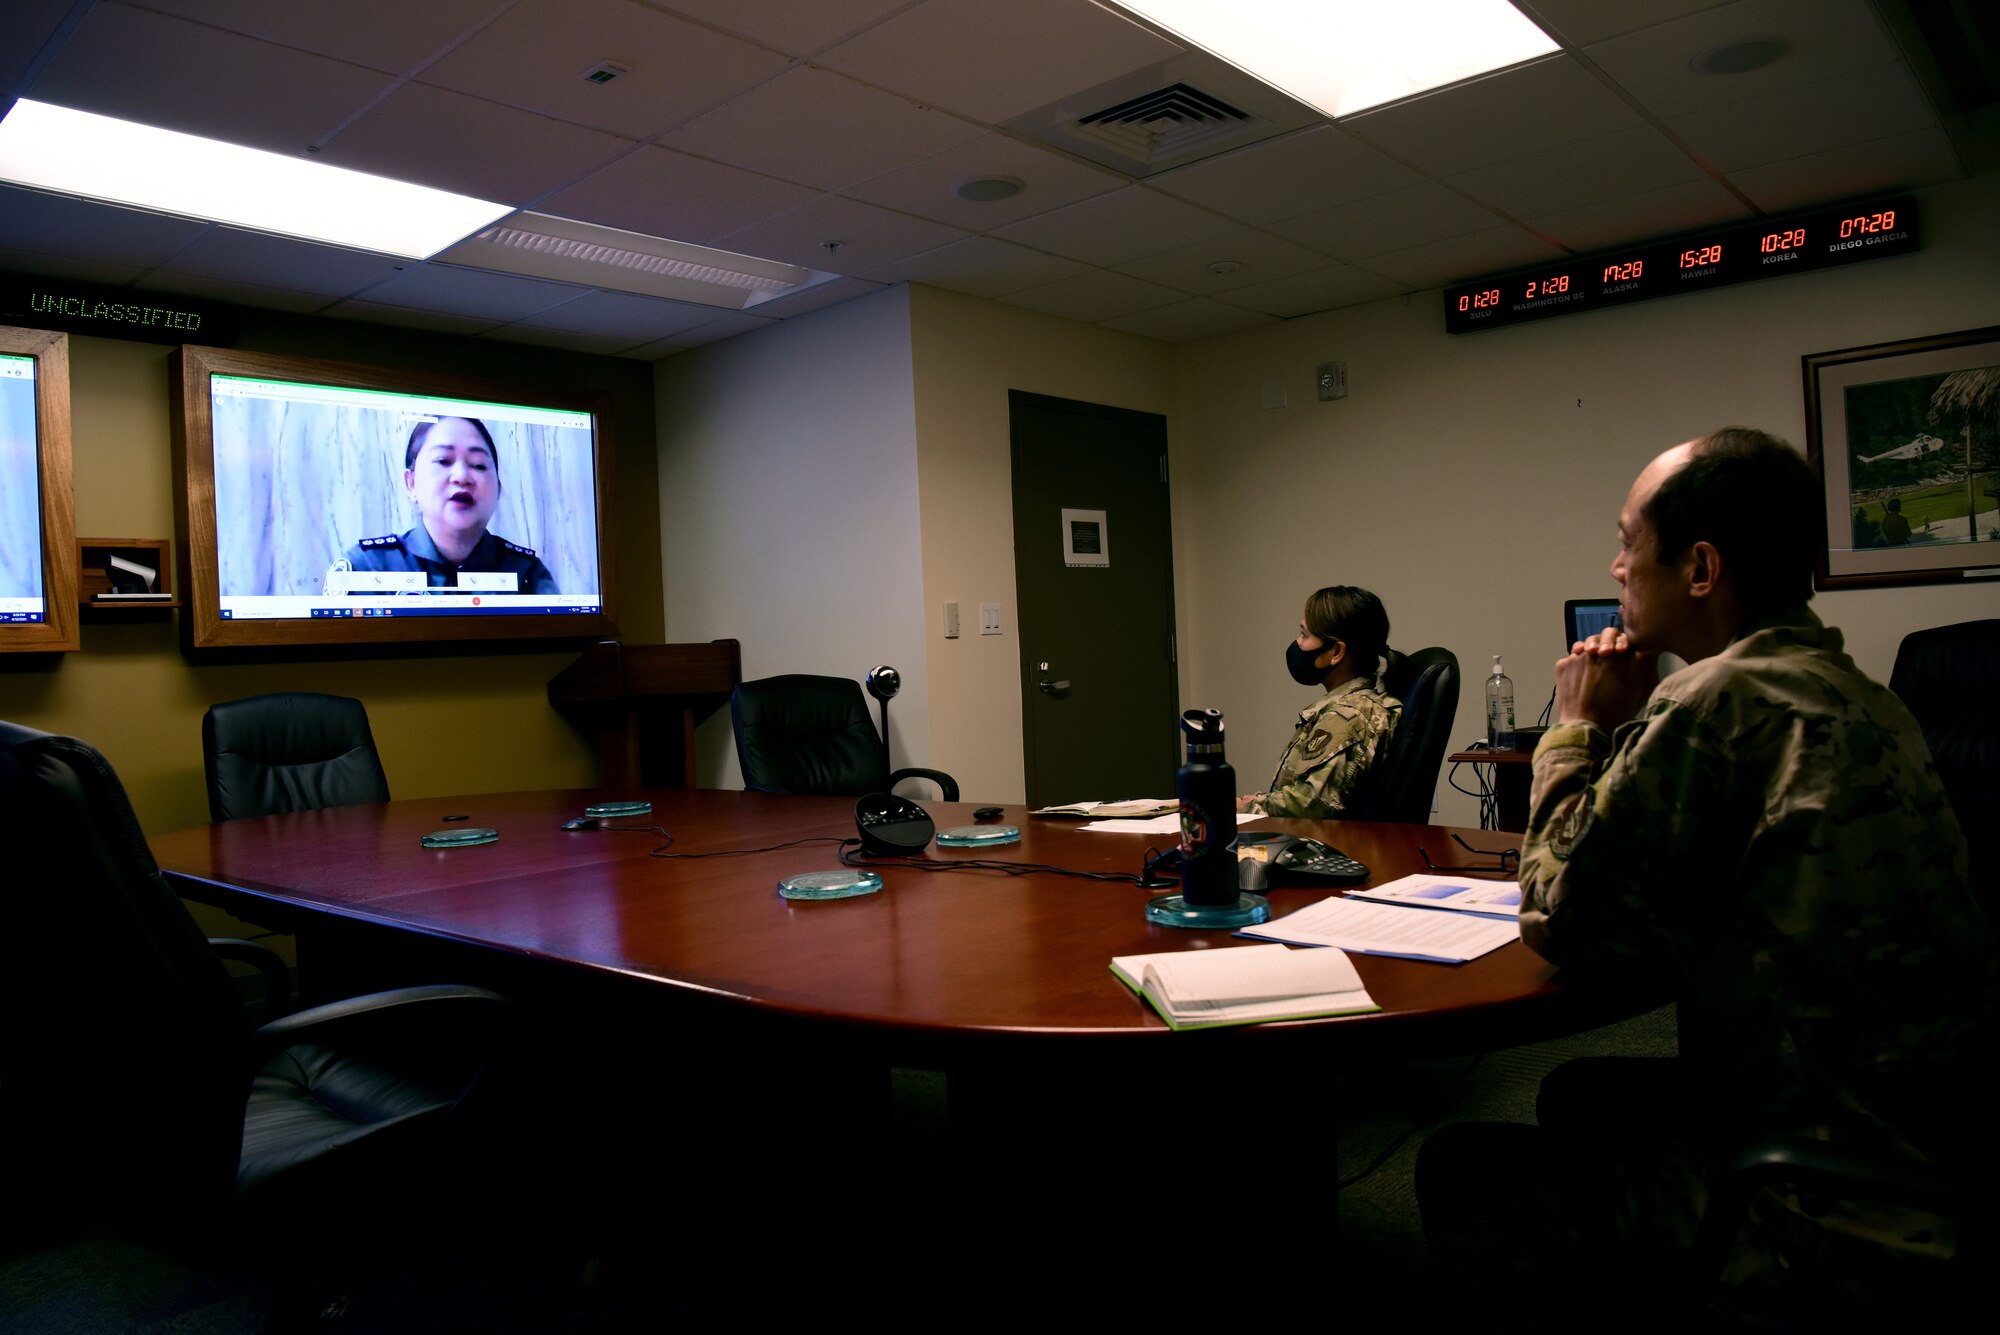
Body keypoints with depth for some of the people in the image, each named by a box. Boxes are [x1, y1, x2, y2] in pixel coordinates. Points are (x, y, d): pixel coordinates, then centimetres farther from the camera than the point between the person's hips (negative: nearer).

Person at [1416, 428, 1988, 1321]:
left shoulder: (1720, 700, -24)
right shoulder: (1850, 691, 7)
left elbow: (1559, 921, -14)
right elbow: (1667, 898, 13)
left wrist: (1577, 732, -3)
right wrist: (1626, 730, 7)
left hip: (1822, 1218, -10)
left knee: (1455, 1171, 2)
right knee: (1579, 1090, 27)